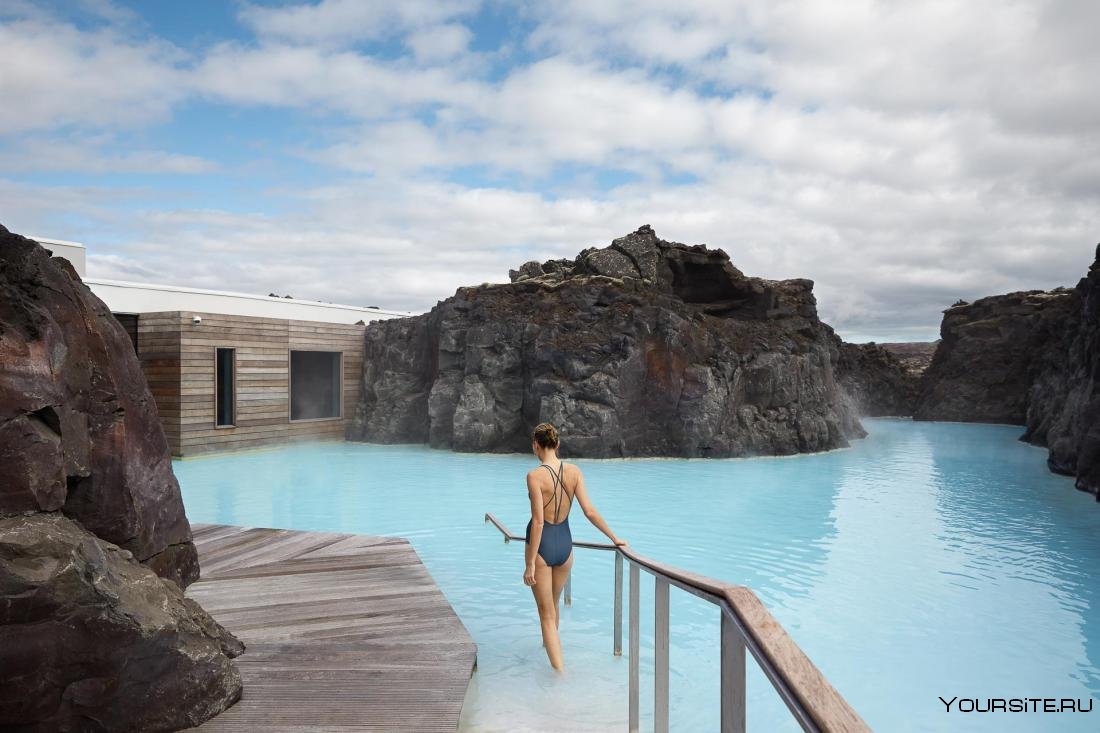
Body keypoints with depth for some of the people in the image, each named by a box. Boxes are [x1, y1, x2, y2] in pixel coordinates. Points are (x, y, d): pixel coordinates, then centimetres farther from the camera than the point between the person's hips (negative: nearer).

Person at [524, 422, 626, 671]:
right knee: (552, 604, 29)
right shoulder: (574, 472, -5)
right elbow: (590, 512, -7)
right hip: (564, 544, 5)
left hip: (541, 546, -5)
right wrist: (614, 538, 5)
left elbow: (538, 521, -20)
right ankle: (549, 645, 53)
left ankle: (559, 671, 0)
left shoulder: (535, 476, -18)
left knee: (546, 614, 6)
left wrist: (530, 564, -16)